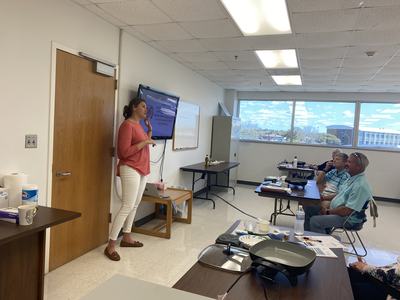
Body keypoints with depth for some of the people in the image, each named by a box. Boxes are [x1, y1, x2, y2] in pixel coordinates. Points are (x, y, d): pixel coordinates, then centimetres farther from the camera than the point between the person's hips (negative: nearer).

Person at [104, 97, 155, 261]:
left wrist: (149, 132, 11)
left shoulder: (139, 125, 15)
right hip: (131, 170, -9)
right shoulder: (127, 125, -13)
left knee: (135, 205, 13)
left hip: (142, 170, 10)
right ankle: (110, 246, -3)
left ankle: (126, 238, 25)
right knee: (127, 206, -11)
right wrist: (144, 142, -19)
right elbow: (124, 152, -20)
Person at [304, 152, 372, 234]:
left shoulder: (360, 185, -24)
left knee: (314, 221, -27)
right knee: (308, 208, 7)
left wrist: (328, 211, -15)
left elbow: (346, 211, -27)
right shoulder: (352, 178, 9)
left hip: (346, 218, -10)